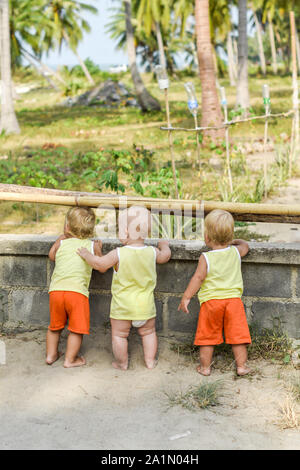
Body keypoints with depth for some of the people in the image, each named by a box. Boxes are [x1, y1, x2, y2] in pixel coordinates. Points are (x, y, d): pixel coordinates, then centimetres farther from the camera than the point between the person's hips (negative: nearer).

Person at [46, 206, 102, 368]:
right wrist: (98, 249, 32)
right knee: (76, 329, 9)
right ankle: (70, 359, 14)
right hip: (77, 291, -3)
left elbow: (51, 256, 31)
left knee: (55, 326, 21)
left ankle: (50, 355, 30)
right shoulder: (93, 246, 7)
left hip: (56, 290, 3)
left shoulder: (61, 242, 11)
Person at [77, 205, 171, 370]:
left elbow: (100, 264, -10)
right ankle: (150, 361, 25)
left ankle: (122, 363, 22)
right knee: (148, 332, 21)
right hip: (145, 306, 4)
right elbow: (165, 256, 16)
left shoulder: (118, 253, -18)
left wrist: (87, 254, 9)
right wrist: (164, 245, 37)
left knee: (119, 335, 13)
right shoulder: (152, 252, -5)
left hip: (122, 307, -3)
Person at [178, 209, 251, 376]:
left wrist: (186, 297, -7)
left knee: (207, 335, 10)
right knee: (238, 334, 8)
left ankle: (205, 366, 19)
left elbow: (198, 277, -12)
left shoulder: (206, 258, -8)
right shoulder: (236, 252, 3)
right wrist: (233, 241, 39)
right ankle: (241, 366, 12)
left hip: (211, 300, -2)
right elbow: (245, 245, 24)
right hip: (233, 299, 2)